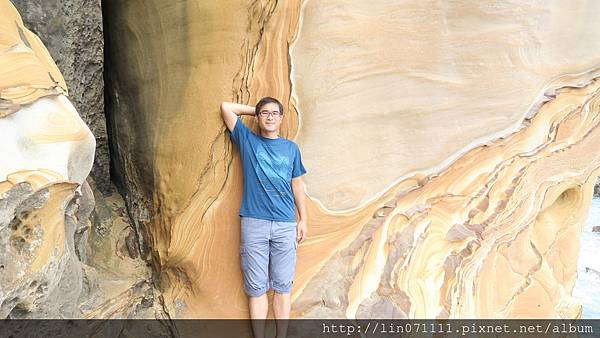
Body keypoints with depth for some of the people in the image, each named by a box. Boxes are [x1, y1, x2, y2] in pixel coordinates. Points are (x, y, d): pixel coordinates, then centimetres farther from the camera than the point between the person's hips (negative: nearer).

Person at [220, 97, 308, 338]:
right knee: (256, 287, 2)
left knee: (282, 285, 5)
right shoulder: (247, 140, 10)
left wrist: (303, 219, 10)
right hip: (254, 223, -1)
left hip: (286, 225, 1)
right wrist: (256, 109, 17)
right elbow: (226, 107, 8)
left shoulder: (291, 148, 13)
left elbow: (297, 185, 15)